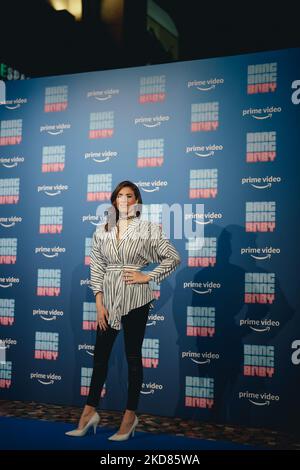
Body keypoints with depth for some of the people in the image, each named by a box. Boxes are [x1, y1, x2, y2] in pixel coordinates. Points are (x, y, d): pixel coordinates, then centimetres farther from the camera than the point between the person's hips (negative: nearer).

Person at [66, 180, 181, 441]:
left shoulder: (148, 229, -2)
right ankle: (90, 412, 21)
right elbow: (96, 269, 4)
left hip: (135, 299, -3)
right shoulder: (102, 231, 7)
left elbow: (174, 258, -3)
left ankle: (130, 416, 18)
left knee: (133, 357, 6)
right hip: (108, 299, 4)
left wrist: (148, 277, -8)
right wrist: (99, 304, -2)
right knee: (100, 355, 9)